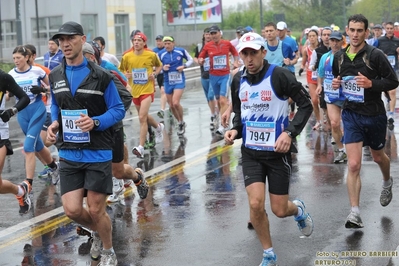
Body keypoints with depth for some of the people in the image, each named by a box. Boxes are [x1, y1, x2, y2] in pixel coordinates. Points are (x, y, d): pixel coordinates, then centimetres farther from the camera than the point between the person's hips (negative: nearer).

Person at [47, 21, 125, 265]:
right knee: (72, 210, -1)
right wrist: (54, 124, -1)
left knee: (96, 210, 1)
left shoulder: (100, 75, -9)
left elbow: (118, 110, -5)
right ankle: (99, 231, 34)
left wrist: (95, 122, -23)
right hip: (69, 154, 4)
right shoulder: (55, 76, 5)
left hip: (98, 153, -4)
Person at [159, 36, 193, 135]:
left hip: (179, 81, -3)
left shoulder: (181, 51, -6)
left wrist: (184, 66, -9)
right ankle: (180, 123, 30)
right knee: (171, 105, 8)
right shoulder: (161, 54, -2)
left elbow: (190, 59, 9)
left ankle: (181, 122, 4)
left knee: (176, 103, -19)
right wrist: (163, 68, -13)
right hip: (168, 82, 3)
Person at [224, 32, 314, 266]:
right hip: (251, 152, 4)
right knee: (256, 204, -12)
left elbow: (306, 105, -10)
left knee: (279, 210, 2)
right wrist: (235, 129, -3)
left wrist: (290, 132, -21)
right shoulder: (239, 80, 3)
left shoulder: (279, 75, -14)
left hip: (278, 151, -4)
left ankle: (298, 209, 41)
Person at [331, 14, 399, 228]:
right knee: (353, 165, -10)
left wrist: (371, 84, -26)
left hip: (374, 114, -1)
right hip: (351, 114, 2)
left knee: (378, 156, 22)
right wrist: (335, 84, -5)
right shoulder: (339, 57, 1)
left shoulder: (375, 55, -13)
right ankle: (355, 213, -9)